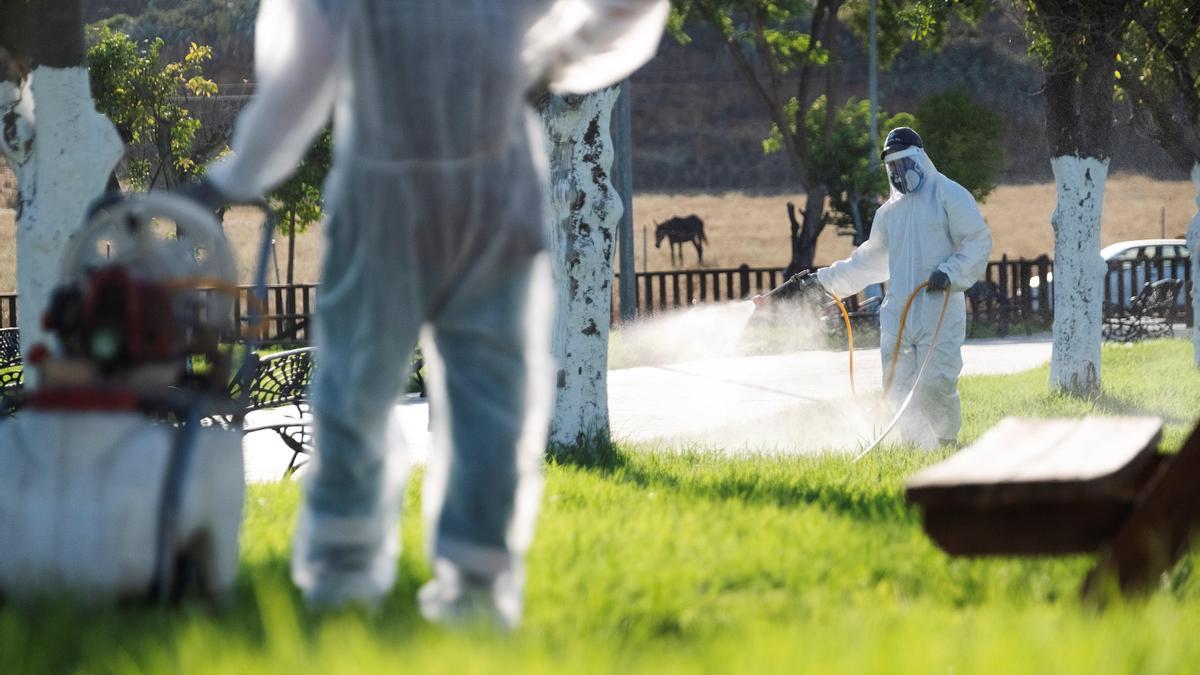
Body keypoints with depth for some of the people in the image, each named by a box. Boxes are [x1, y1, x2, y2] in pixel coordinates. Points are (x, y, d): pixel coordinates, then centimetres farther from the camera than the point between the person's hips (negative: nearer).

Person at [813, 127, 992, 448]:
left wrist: (950, 273, -17)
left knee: (936, 385, -15)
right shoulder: (889, 211, 21)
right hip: (897, 313, 6)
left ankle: (947, 443, 2)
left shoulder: (948, 195, 1)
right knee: (898, 387, -1)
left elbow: (978, 242, -3)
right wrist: (824, 280, 30)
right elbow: (868, 260, 32)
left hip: (939, 311, -6)